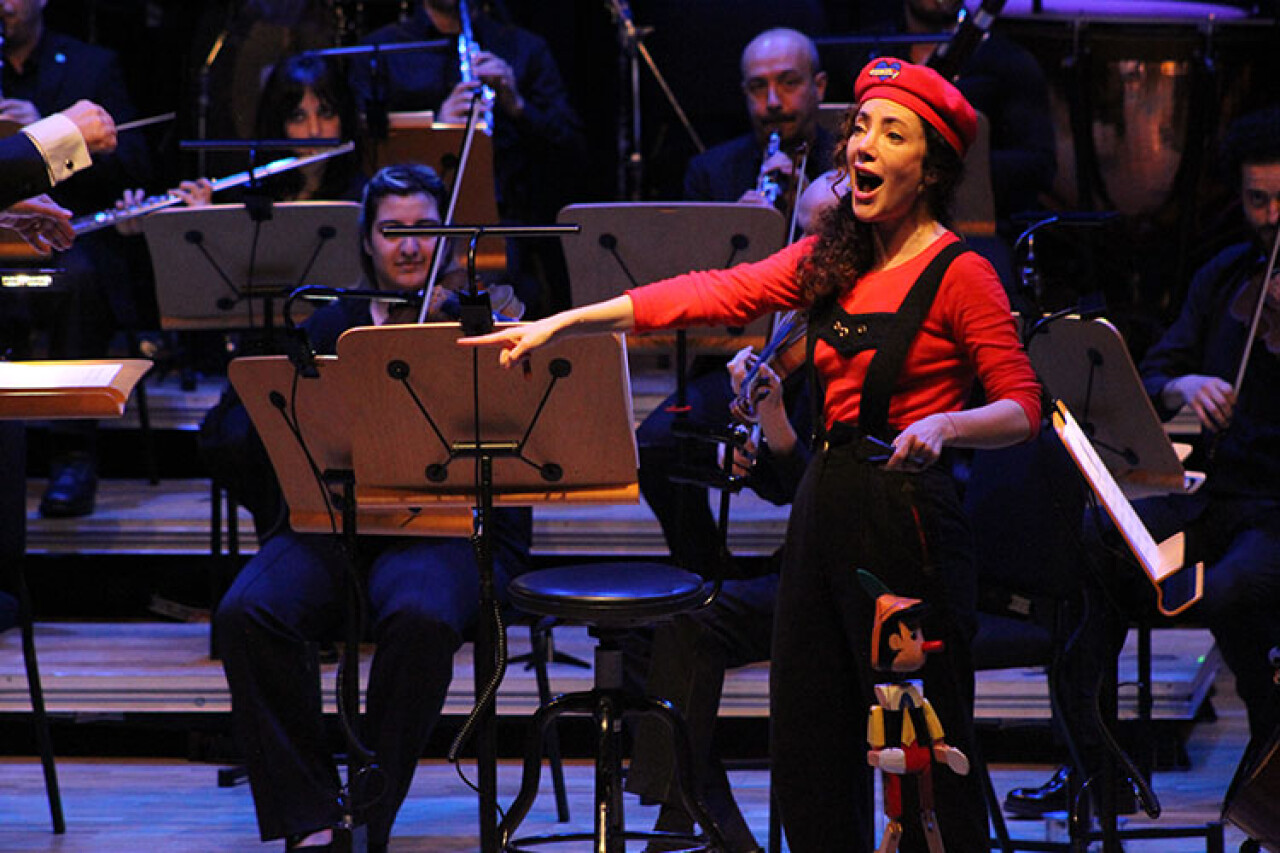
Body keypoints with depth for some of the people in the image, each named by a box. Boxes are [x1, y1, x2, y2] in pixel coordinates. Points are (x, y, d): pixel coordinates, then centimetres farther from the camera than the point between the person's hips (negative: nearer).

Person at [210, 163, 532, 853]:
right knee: (245, 614, -29)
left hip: (445, 528, -2)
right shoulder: (330, 325, 20)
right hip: (331, 525, 2)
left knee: (421, 618, -37)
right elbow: (226, 434, 11)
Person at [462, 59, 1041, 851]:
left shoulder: (960, 274, -7)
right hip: (827, 507, 8)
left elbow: (1024, 409, -9)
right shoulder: (833, 258, 13)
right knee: (809, 752, 9)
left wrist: (945, 425, -29)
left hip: (907, 515, -7)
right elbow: (714, 293, 9)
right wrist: (561, 324, 4)